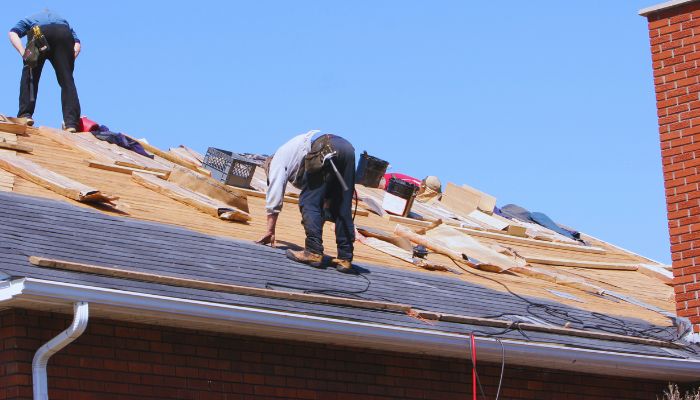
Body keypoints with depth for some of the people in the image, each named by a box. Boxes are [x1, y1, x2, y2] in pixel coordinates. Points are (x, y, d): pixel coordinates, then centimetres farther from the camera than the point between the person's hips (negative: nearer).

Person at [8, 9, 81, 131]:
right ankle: (71, 122, -10)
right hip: (64, 35, 1)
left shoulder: (29, 19, 39)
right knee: (67, 80, 2)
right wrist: (70, 59, 12)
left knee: (29, 77, 16)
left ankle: (25, 114, 4)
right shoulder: (63, 20, 43)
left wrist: (23, 53, 3)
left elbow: (13, 33, 15)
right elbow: (77, 43, 22)